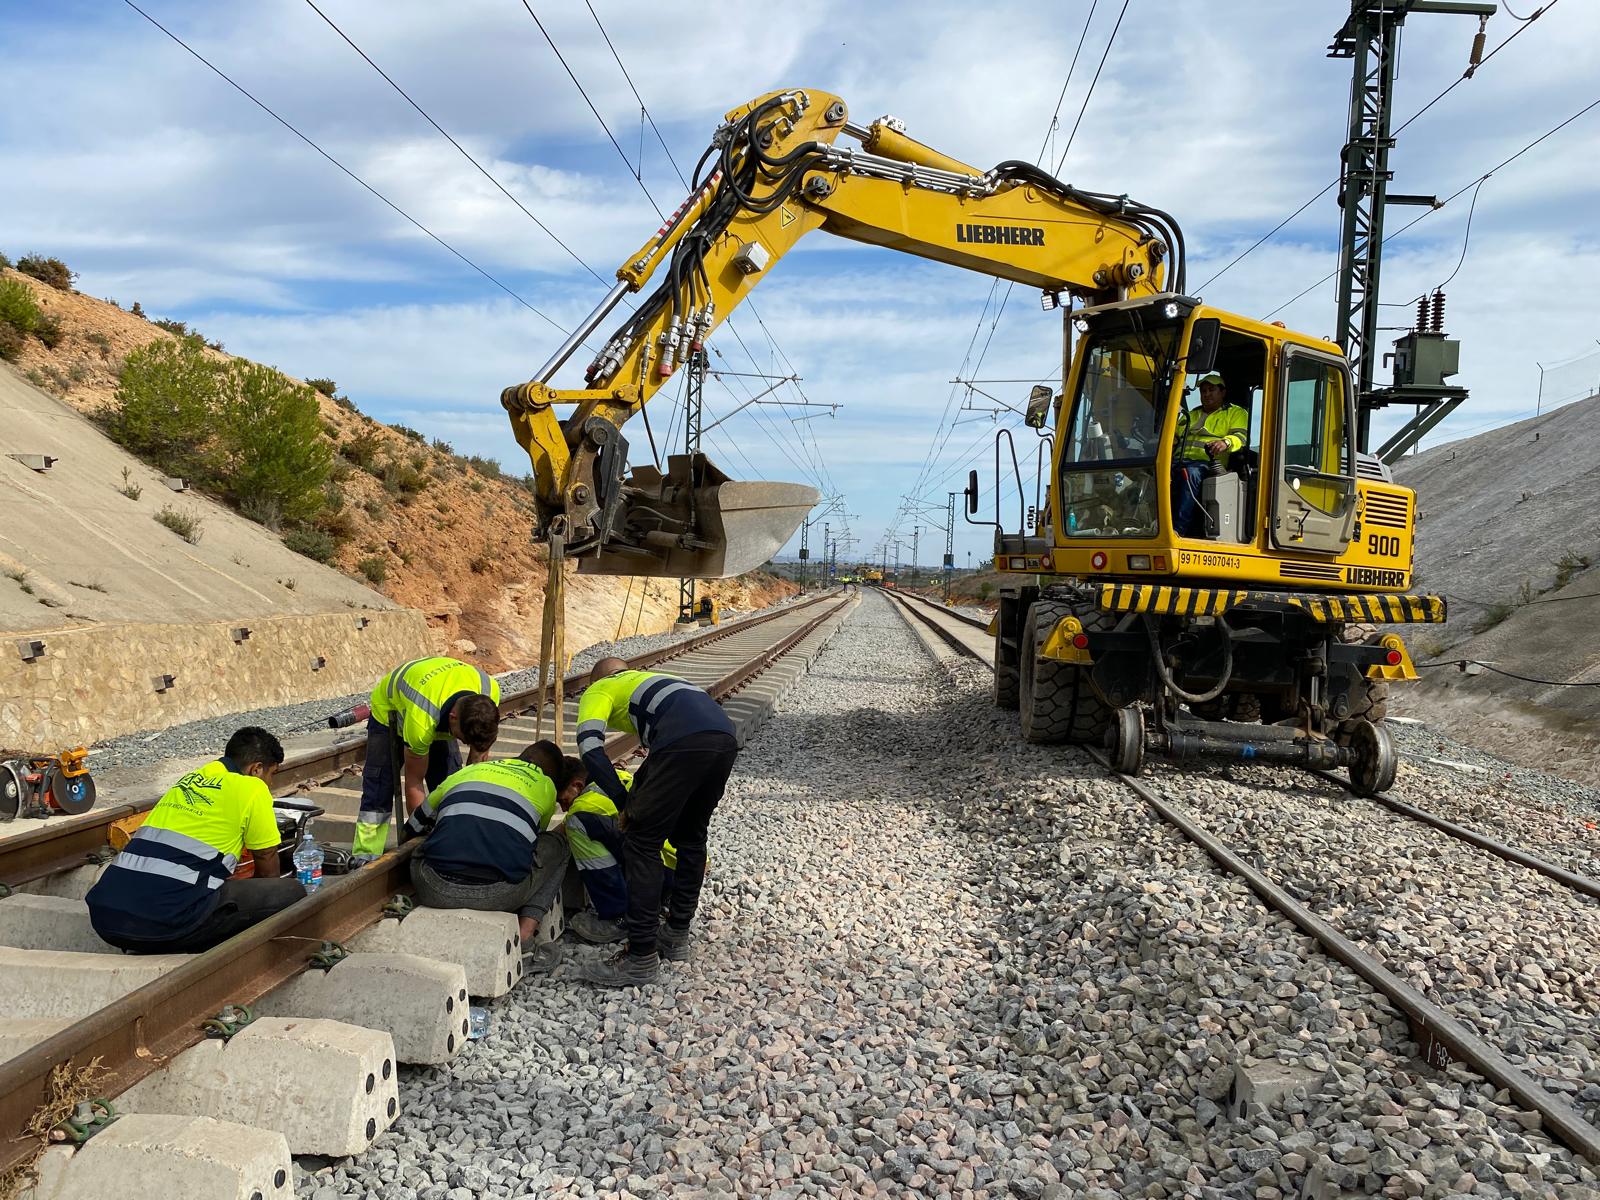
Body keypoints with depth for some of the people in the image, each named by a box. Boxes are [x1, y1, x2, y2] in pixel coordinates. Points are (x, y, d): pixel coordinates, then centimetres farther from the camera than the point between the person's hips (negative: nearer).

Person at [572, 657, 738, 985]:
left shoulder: (597, 690, 23)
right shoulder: (649, 680, 42)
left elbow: (590, 748, 3)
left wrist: (624, 803, 9)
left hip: (685, 743, -7)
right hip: (726, 739, 7)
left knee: (642, 844, 5)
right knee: (690, 838, 24)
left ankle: (642, 959, 7)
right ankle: (677, 937, 33)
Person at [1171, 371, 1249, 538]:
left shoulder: (1236, 413, 21)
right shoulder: (1190, 415, 37)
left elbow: (1241, 436, 3)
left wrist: (1226, 442, -20)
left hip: (1206, 462, -4)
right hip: (1179, 460, 5)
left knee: (1190, 474, -42)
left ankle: (1178, 528, -51)